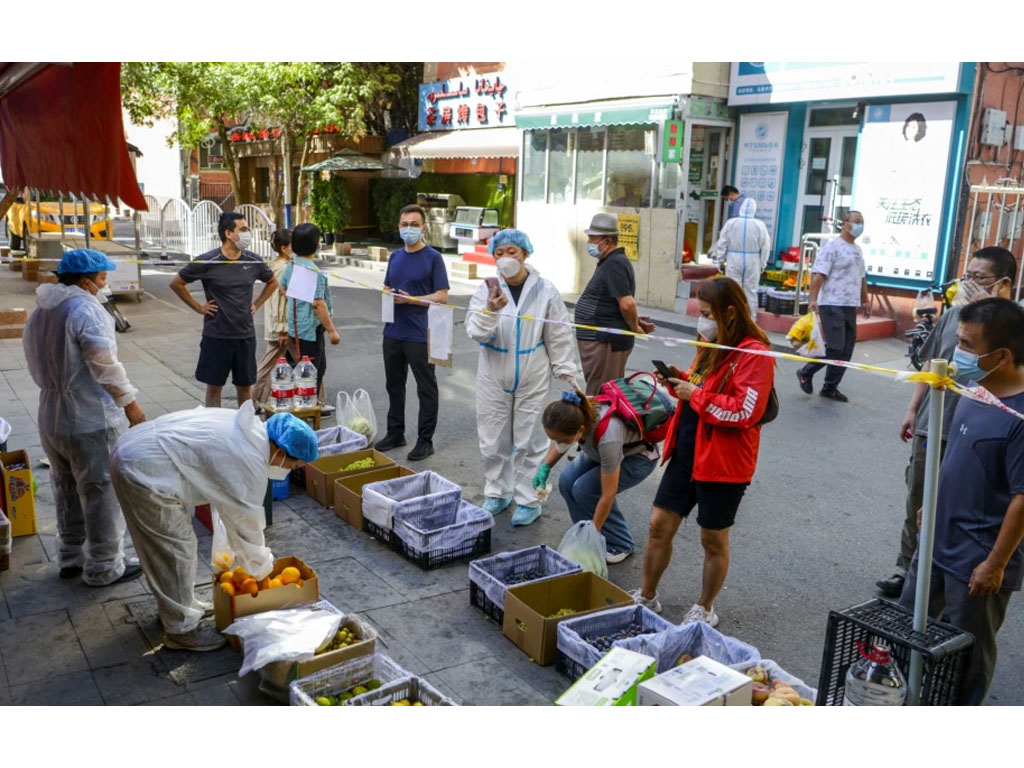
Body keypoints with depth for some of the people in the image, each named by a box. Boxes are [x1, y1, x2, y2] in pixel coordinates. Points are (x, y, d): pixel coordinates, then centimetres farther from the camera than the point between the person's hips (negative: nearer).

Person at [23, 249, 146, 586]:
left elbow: (37, 366, 12)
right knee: (102, 495, 4)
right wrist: (130, 404, -13)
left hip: (51, 420, 9)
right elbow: (105, 366, -22)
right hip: (92, 422, -8)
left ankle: (70, 558, 35)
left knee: (68, 493, 21)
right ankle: (104, 568, 14)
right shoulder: (87, 310, -18)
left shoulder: (39, 313, 8)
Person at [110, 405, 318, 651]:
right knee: (175, 550, 2)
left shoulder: (245, 426, 8)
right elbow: (247, 522, -7)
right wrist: (262, 568, 8)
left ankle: (178, 604, 41)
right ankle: (181, 629, 17)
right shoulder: (251, 462, -19)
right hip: (146, 473, -10)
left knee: (168, 546, 23)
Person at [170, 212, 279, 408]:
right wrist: (198, 307, -2)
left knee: (245, 386, 11)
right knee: (214, 386, 6)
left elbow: (272, 282, 20)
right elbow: (176, 283, 1)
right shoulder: (207, 261, -10)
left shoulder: (253, 261, 1)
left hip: (246, 335, 3)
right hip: (216, 335, -3)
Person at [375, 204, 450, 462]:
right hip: (393, 332, 6)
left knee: (426, 388, 3)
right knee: (394, 383, 15)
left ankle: (425, 440, 12)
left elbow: (442, 297, -10)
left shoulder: (433, 257, -6)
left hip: (420, 335, -6)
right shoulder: (395, 256, 11)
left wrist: (411, 299, -19)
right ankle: (395, 433, 29)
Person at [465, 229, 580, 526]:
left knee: (528, 441, 5)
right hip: (494, 378, 2)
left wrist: (567, 373, 1)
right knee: (493, 440, 11)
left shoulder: (544, 291, -4)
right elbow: (476, 333, -11)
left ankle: (528, 500, 19)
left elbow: (559, 337, 1)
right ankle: (497, 493, 29)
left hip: (532, 379, -2)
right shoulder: (487, 291, -2)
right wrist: (490, 311, -29)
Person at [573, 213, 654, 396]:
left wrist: (635, 327, -10)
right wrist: (636, 323, 12)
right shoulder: (609, 262, 16)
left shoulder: (614, 264, -18)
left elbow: (627, 303, -25)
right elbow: (625, 304, 24)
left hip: (605, 342, -11)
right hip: (598, 339, 11)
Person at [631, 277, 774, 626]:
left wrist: (695, 395, -19)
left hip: (722, 462, -8)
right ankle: (647, 595, 28)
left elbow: (745, 411, -25)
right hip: (686, 452, 8)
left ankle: (705, 609, 29)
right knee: (660, 525, 11)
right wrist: (679, 383, 2)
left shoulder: (753, 354, -17)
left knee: (713, 540, 10)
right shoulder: (711, 347, 11)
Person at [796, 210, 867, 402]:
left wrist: (865, 300, 24)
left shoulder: (857, 249, 19)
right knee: (835, 347, -13)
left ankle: (830, 388, 13)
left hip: (851, 307, 8)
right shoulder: (832, 246, -7)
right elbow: (818, 274, -15)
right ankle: (806, 373, 7)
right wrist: (813, 298, -24)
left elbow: (861, 277, 27)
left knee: (846, 351, 5)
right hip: (833, 305, -8)